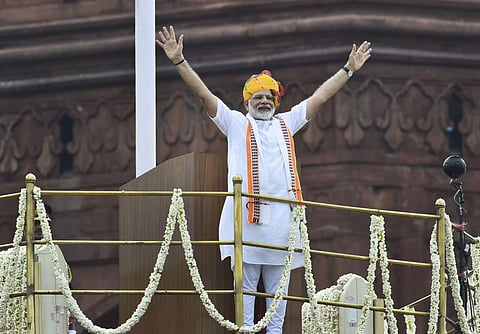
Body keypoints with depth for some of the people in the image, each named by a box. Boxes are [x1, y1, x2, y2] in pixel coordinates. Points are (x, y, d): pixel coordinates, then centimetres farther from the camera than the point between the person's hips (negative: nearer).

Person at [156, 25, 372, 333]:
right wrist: (180, 62, -2)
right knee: (246, 283, -3)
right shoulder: (236, 124, 13)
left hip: (281, 216, 3)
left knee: (278, 288, 5)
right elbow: (204, 94, 6)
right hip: (246, 214, -3)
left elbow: (320, 97, 23)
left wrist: (349, 70, 22)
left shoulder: (286, 123, 22)